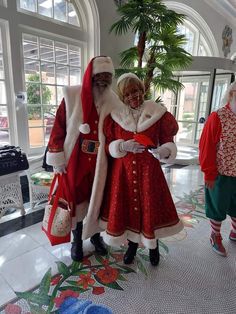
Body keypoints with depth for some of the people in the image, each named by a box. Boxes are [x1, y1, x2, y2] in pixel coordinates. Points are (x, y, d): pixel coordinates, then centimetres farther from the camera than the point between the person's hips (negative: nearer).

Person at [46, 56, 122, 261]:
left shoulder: (114, 102, -1)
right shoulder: (72, 97, -8)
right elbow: (59, 128, -6)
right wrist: (58, 159, -7)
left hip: (100, 162, 2)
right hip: (75, 160, -1)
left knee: (98, 198, 15)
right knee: (76, 198, 12)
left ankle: (96, 235, 40)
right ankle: (77, 240, 34)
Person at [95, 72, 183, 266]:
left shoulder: (158, 113, -4)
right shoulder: (115, 115, 0)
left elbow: (168, 142, -1)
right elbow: (109, 145, 1)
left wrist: (164, 151, -24)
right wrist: (123, 146, -19)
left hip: (149, 170, -1)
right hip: (123, 170, 1)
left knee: (151, 207, 7)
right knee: (127, 208, 10)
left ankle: (153, 245, 37)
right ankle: (132, 244, 38)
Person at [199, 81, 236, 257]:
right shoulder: (218, 117, -13)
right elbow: (206, 147, -15)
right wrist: (209, 174, -15)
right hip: (221, 174, -5)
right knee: (218, 207, 12)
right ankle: (216, 237, 33)